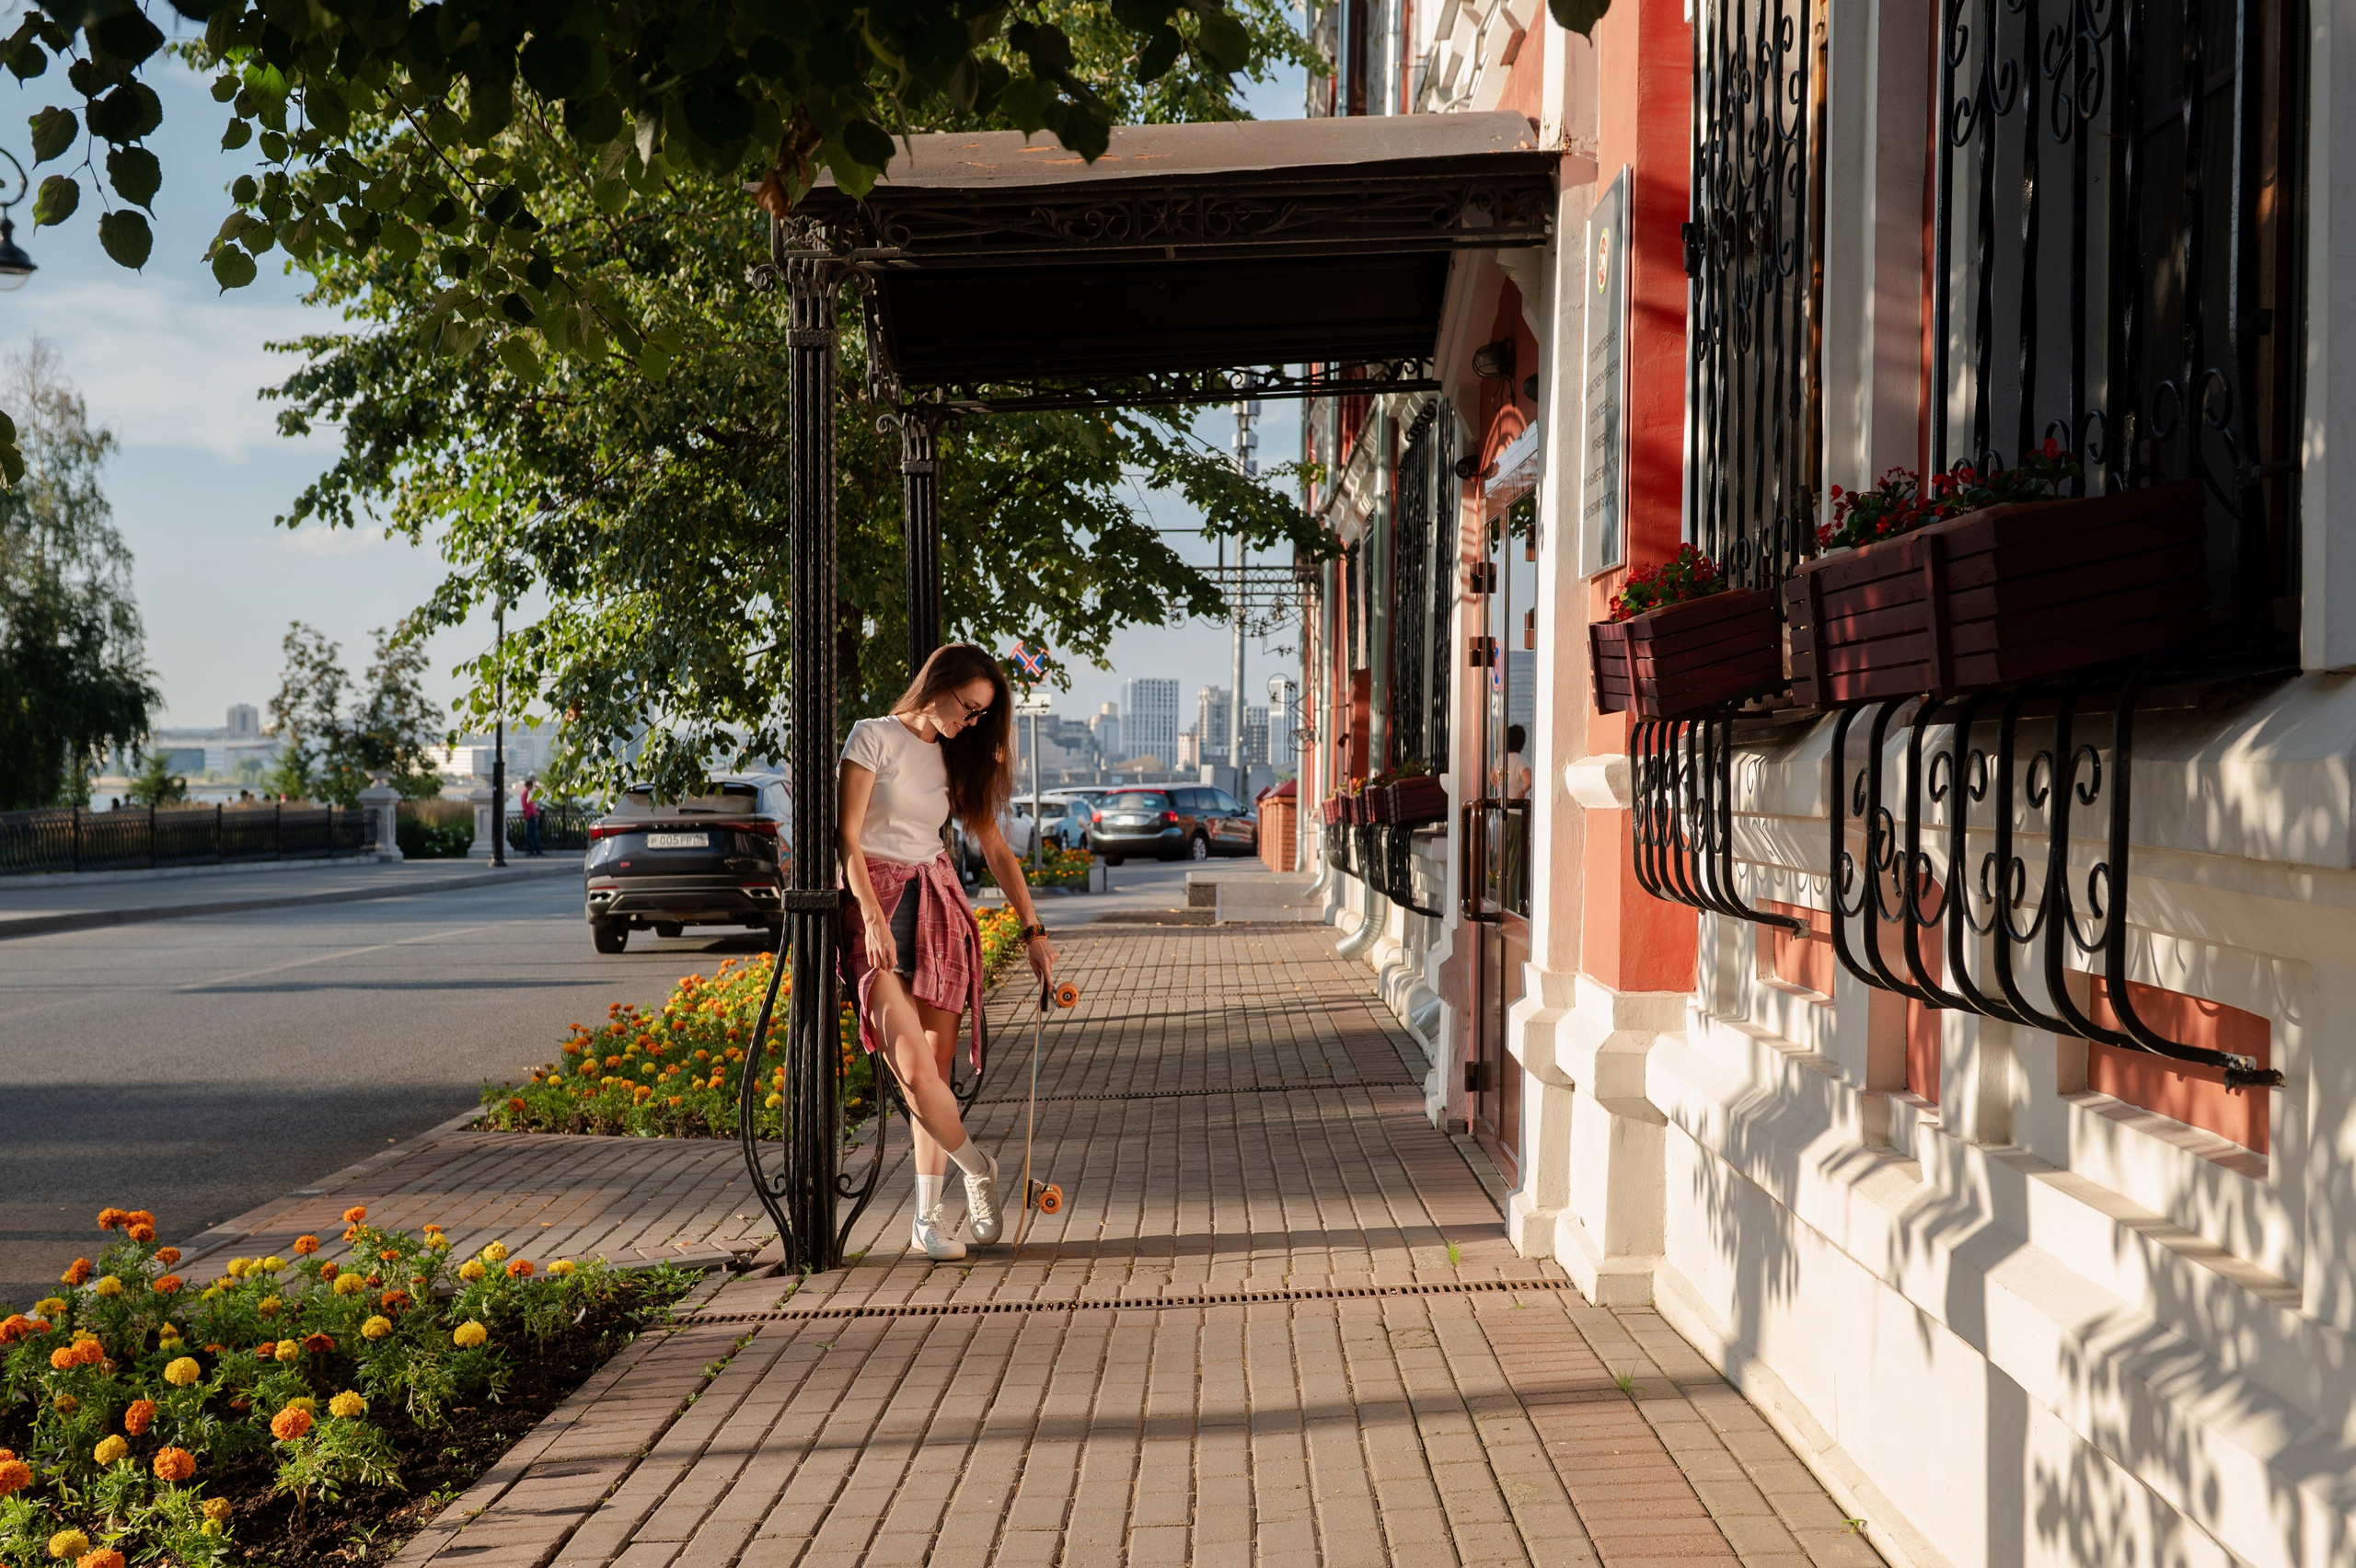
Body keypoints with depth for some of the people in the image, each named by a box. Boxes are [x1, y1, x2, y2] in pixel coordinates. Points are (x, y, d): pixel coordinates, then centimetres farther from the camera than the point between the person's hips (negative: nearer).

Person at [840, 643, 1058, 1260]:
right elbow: (848, 837, -7)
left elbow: (994, 847, 14)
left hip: (939, 907, 5)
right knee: (913, 1067, -18)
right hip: (877, 905, -5)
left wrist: (1033, 930, 7)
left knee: (937, 1067, -1)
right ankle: (977, 1168, 5)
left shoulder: (957, 759, 15)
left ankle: (927, 1221, 5)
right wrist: (874, 918, -18)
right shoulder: (875, 738, -2)